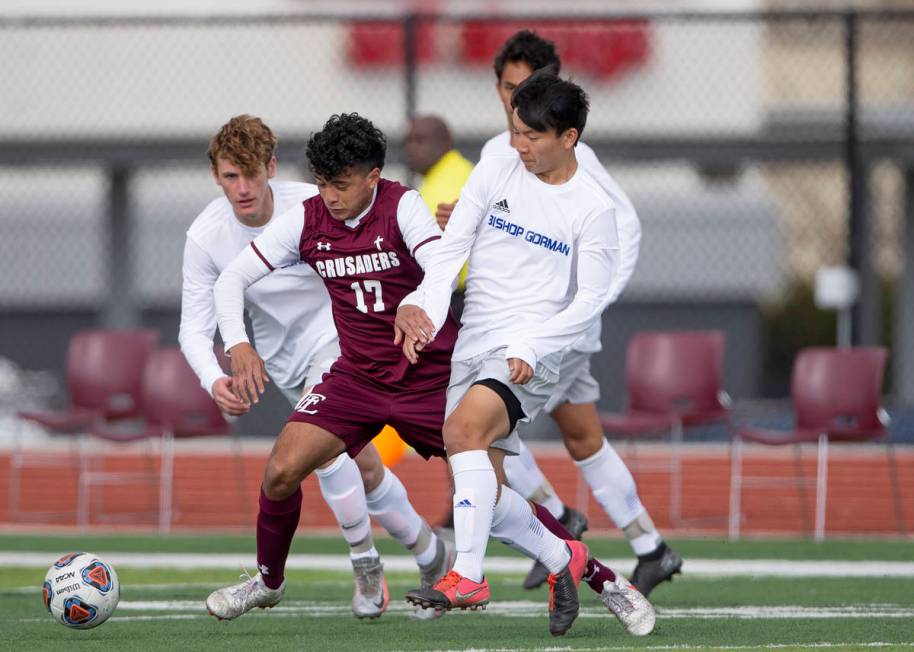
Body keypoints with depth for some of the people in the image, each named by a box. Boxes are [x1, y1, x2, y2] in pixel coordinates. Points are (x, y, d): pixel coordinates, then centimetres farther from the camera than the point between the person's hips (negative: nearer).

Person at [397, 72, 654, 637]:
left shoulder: (593, 208, -4)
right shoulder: (495, 173, 7)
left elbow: (592, 298, -5)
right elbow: (452, 247, 4)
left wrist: (530, 349, -17)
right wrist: (424, 307, -13)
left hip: (533, 351, -5)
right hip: (473, 346, 5)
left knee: (463, 426, -32)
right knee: (482, 498, -2)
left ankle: (468, 575, -32)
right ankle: (565, 561, 23)